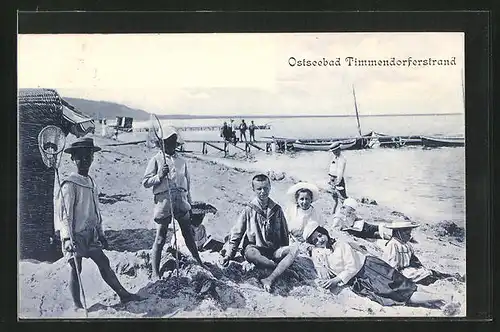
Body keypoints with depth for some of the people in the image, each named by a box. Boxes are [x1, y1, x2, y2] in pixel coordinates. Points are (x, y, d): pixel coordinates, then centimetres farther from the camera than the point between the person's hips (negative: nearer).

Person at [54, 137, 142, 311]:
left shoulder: (91, 182, 11)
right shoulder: (70, 185, -13)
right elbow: (65, 214, -17)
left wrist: (101, 233, 19)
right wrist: (68, 239, -23)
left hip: (90, 235, 8)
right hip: (75, 235, -7)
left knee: (104, 262, 11)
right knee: (76, 269, 1)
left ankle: (123, 294, 16)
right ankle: (77, 305, 12)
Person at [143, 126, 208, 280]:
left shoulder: (181, 161, 13)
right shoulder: (156, 160, -1)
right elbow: (145, 182, -3)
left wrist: (189, 204, 18)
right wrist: (160, 176, -19)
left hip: (181, 201, 4)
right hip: (164, 202, -4)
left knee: (188, 234, 15)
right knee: (160, 239, 0)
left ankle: (199, 262, 31)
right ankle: (155, 273, 7)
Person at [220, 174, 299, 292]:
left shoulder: (277, 210, 8)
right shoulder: (248, 210, 1)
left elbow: (284, 234, 17)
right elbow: (236, 234, 3)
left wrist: (285, 254, 15)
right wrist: (228, 254, -3)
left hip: (274, 251, 3)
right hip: (255, 249, -3)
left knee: (294, 249, -27)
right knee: (250, 253, -39)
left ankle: (269, 279, -37)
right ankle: (284, 268, -25)